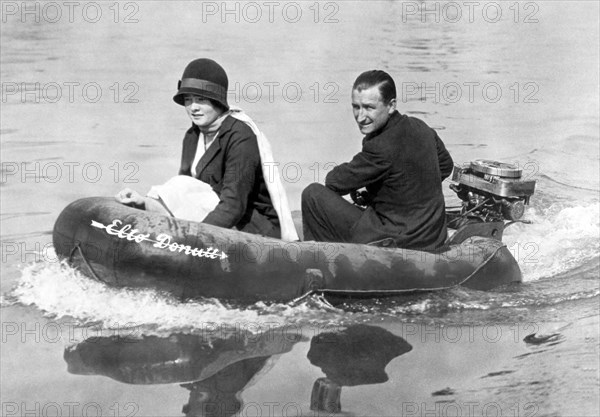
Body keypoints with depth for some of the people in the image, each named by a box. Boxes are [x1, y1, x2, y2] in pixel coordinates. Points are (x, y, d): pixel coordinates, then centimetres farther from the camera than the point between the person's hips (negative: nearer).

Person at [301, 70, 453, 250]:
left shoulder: (382, 147, -25)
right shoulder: (421, 128, -1)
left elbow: (334, 181, -13)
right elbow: (446, 165, 19)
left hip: (397, 243, -9)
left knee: (313, 194, -3)